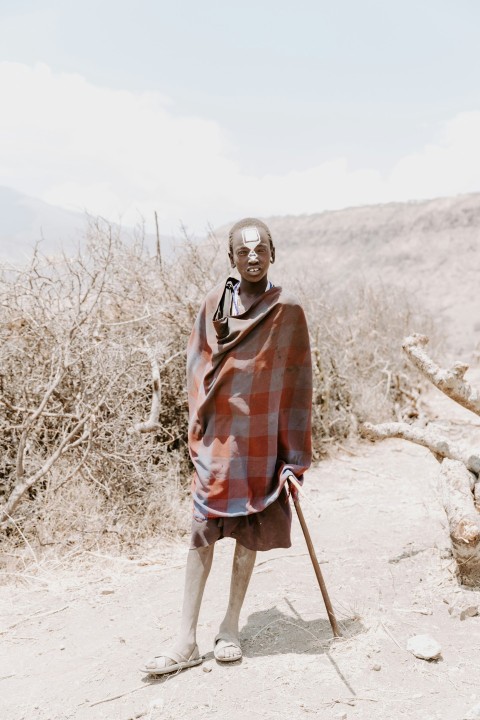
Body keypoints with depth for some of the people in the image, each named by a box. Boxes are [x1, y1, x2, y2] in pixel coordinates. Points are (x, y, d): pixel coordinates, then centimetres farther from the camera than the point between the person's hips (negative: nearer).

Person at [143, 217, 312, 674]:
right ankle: (187, 641, 10)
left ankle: (230, 627, 26)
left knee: (248, 535, 8)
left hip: (261, 441, -1)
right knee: (202, 533, 2)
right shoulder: (215, 303, 1)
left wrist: (295, 458, -5)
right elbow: (196, 363, 9)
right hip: (216, 439, 1)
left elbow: (297, 387, -4)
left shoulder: (287, 312, -5)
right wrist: (199, 425, 1)